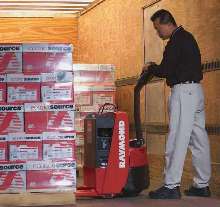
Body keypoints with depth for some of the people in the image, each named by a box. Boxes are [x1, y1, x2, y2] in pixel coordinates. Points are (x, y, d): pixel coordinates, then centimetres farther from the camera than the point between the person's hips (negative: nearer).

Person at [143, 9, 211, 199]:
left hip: (183, 91, -10)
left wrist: (150, 68, 2)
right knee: (198, 139, 10)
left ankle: (171, 186, -9)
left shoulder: (176, 41, -12)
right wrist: (155, 67, 14)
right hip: (195, 90, 11)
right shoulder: (187, 37, 19)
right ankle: (202, 185, 15)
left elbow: (165, 71, -16)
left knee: (177, 140, -10)